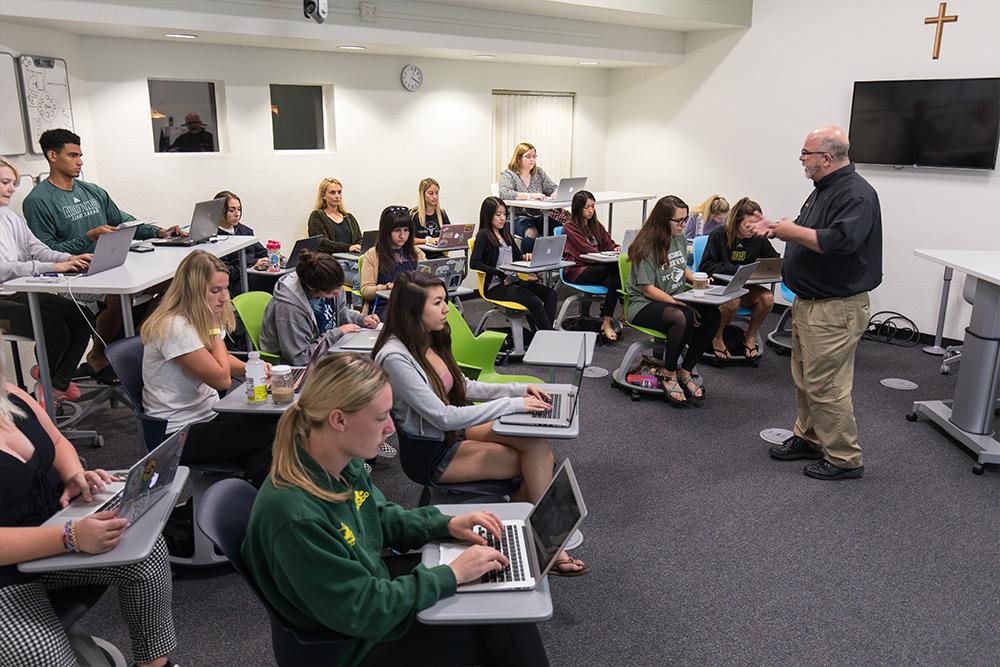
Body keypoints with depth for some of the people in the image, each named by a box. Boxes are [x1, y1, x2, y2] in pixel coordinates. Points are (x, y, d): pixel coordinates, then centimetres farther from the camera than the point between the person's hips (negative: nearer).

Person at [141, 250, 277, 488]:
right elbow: (222, 379, -23)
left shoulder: (200, 318, 5)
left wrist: (252, 368, 0)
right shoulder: (175, 328, -23)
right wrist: (214, 327, -17)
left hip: (207, 415, 9)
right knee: (272, 435, -17)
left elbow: (222, 360, 21)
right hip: (180, 435, -8)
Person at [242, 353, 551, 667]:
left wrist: (446, 525, -5)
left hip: (373, 582, 7)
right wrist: (452, 574, -24)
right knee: (498, 628, -5)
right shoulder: (295, 516, -36)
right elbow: (362, 612, -29)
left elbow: (382, 518, 10)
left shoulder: (344, 464, -10)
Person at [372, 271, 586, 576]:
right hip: (431, 452, -8)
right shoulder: (395, 357, -23)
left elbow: (465, 387, 13)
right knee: (538, 459, -13)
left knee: (538, 445, -13)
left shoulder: (429, 339, 4)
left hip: (454, 430, 8)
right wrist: (512, 405, -21)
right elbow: (441, 416, -24)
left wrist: (519, 389, -1)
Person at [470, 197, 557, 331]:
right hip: (496, 286, -8)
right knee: (534, 301, -29)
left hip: (513, 280, 8)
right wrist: (502, 275, -20)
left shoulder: (506, 233, 20)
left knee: (550, 294, -15)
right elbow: (474, 263, -17)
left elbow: (518, 256, 32)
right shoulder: (483, 235, -4)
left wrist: (525, 257, 6)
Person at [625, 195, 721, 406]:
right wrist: (681, 304, -24)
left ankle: (686, 372, -8)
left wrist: (696, 279, 2)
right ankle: (669, 375, -16)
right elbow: (648, 289, -18)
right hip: (644, 304, -7)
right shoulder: (646, 247, -15)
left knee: (712, 314, -21)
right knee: (682, 318, -37)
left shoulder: (680, 239, 7)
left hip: (676, 300, 7)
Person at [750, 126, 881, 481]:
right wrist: (777, 228, 10)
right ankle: (808, 438, 33)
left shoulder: (856, 194, -18)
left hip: (835, 308, -10)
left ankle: (844, 458, 9)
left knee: (825, 385, -5)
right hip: (808, 302, 10)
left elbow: (839, 241, -31)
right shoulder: (823, 189, 14)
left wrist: (792, 230, -20)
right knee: (805, 379, 19)